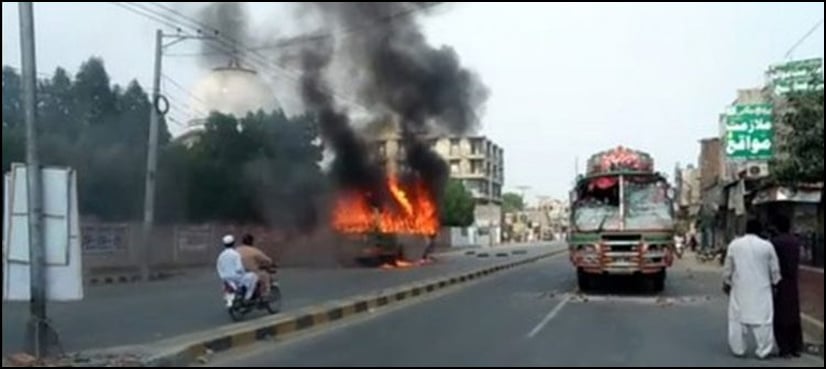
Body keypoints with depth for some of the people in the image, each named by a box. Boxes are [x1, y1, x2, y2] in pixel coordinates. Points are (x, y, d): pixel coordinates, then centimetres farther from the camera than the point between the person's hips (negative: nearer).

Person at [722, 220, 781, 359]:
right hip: (761, 289, -1)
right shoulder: (767, 246, -5)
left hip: (740, 289, 1)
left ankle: (738, 349, 13)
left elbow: (728, 267, 4)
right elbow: (774, 268, 3)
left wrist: (726, 283, 15)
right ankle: (763, 351, 4)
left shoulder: (734, 244, -1)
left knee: (737, 318, 9)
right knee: (762, 319, 3)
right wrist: (775, 282, 18)